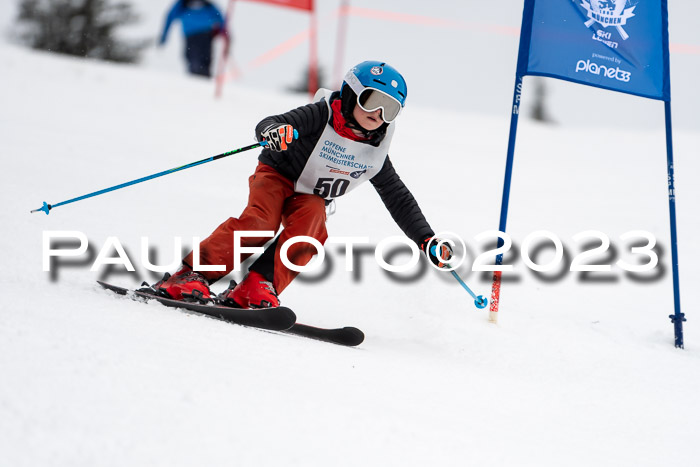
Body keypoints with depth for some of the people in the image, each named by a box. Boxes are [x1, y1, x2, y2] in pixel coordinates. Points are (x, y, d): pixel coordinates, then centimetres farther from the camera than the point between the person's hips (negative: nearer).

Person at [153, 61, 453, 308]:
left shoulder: (375, 154, -4)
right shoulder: (323, 115, -18)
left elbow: (399, 200, 6)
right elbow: (268, 124, -30)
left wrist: (426, 240, -1)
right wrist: (272, 131, -56)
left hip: (311, 198, 4)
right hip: (277, 176, -4)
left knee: (311, 221, -30)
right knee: (261, 221, -31)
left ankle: (258, 287, -39)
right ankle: (192, 275, -31)